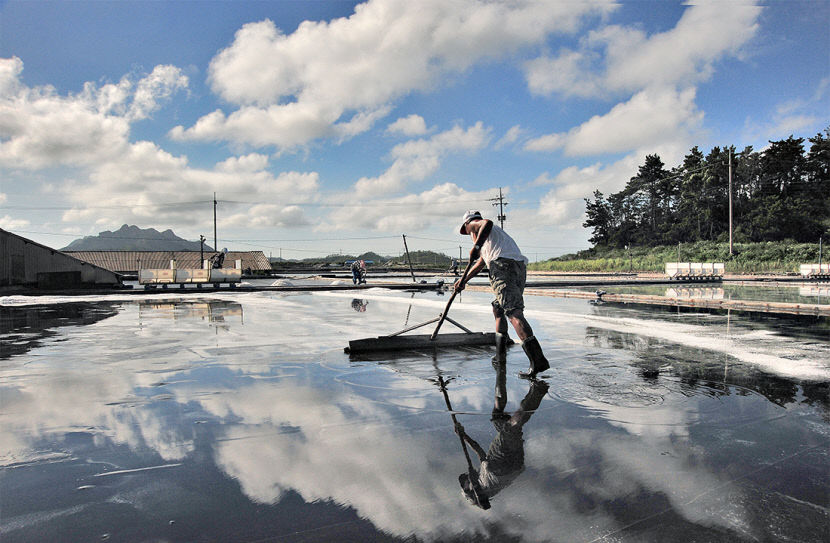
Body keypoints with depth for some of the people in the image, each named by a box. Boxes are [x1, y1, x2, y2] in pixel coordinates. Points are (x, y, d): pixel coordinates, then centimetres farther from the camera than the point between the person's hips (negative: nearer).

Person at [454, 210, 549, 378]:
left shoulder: (474, 224, 19)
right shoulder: (495, 233, 42)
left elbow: (487, 223, -8)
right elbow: (479, 263, 47)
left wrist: (476, 246, -12)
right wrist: (463, 280, 50)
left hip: (502, 265, -8)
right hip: (520, 267, 8)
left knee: (514, 313, -16)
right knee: (498, 309, 20)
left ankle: (538, 360, -28)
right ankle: (500, 358, 19)